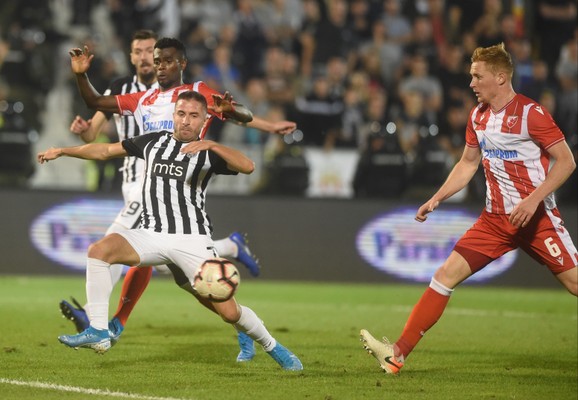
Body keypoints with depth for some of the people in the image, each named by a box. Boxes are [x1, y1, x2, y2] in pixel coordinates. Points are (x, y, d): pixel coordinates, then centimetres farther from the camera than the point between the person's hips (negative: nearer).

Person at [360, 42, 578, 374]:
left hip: (537, 218, -6)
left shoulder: (530, 113, -13)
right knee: (446, 274, -3)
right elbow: (468, 164, 22)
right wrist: (437, 199, 13)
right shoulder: (479, 116, 9)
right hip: (495, 218, 6)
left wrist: (533, 200, -22)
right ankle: (398, 354, -5)